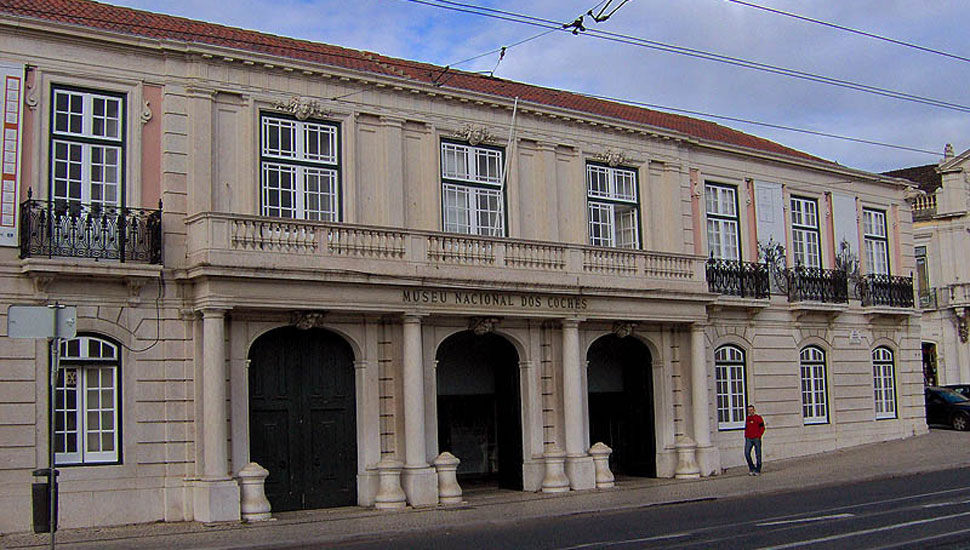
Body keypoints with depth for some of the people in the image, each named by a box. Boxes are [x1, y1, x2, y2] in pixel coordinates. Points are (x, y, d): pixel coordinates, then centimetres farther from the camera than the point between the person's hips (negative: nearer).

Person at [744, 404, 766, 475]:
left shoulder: (758, 417, -2)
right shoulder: (747, 418, 13)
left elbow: (762, 428, -4)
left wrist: (758, 436, -12)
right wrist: (746, 436, 11)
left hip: (756, 438, -4)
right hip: (748, 439, 4)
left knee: (758, 454, 1)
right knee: (747, 453, -9)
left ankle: (758, 470, 8)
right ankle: (752, 468, 5)